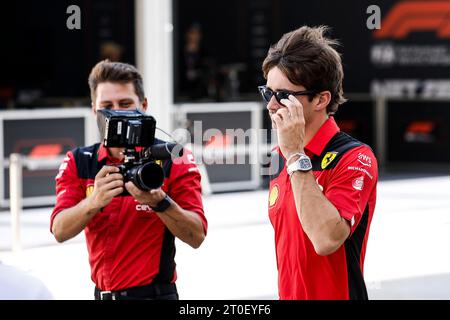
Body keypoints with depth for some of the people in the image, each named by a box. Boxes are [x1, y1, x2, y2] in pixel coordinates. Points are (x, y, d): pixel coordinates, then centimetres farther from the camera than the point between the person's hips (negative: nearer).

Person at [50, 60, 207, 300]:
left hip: (155, 293, -3)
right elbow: (60, 231, -11)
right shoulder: (78, 163, 3)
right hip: (102, 294, 3)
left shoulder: (173, 160, -4)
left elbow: (196, 236, -12)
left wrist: (159, 201, -28)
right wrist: (95, 201, -29)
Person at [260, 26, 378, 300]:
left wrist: (296, 156, -26)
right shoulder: (279, 157, 6)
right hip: (289, 293, 6)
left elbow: (326, 240, -30)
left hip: (337, 293, -6)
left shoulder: (356, 159, -16)